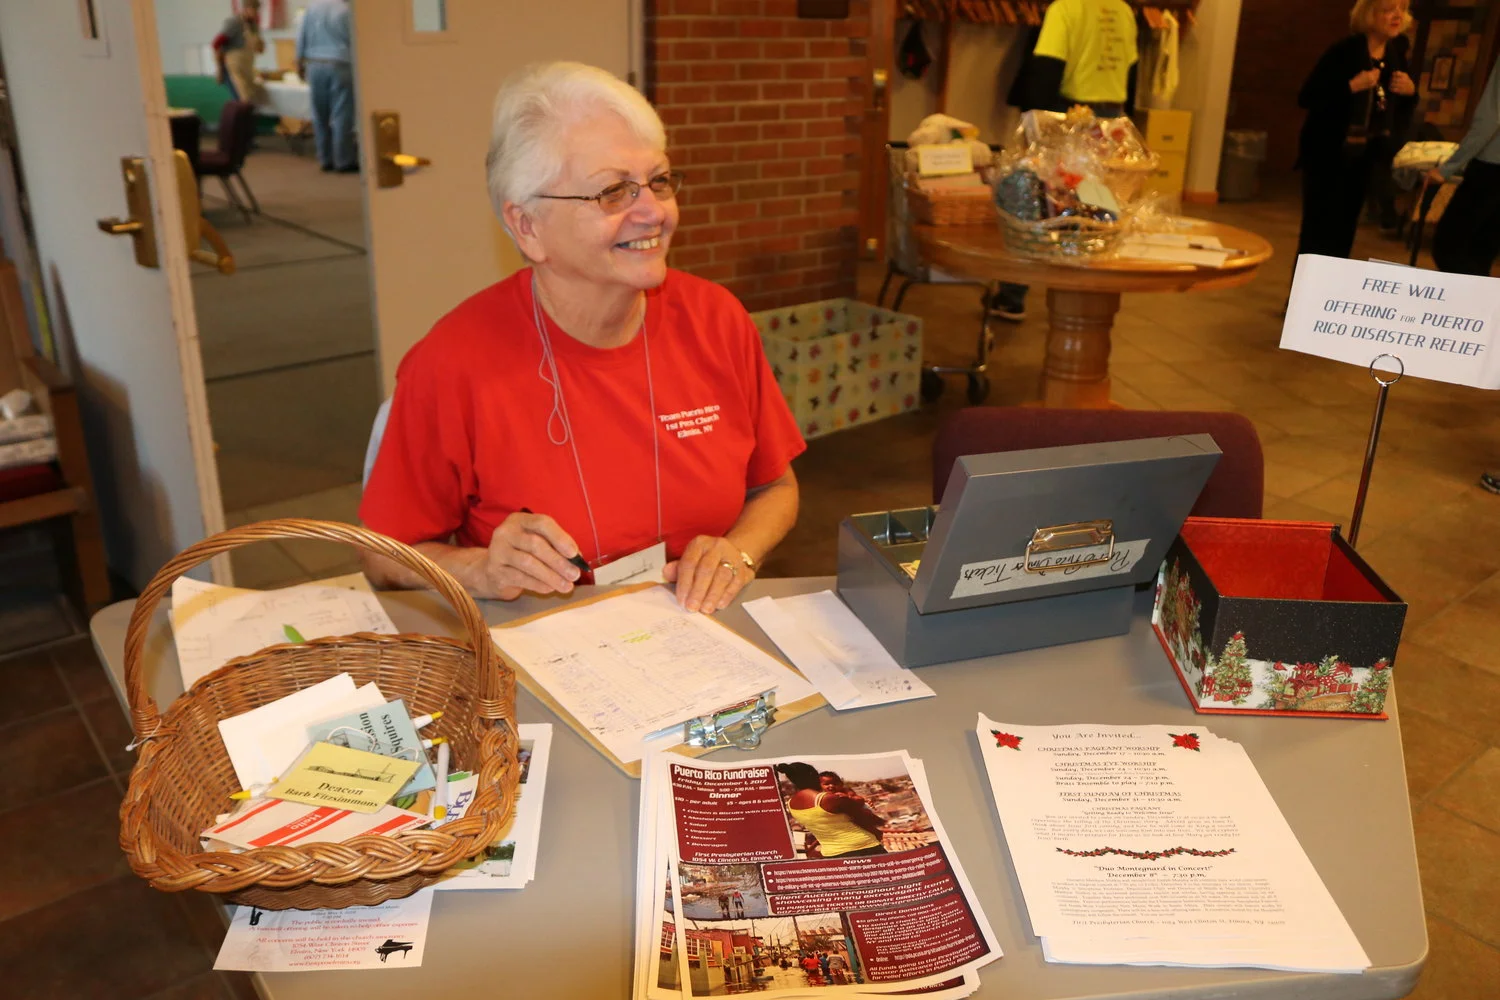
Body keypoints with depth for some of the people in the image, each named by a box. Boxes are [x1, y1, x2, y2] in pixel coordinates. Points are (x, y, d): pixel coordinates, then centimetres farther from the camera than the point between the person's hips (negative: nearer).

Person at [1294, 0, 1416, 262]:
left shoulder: (1396, 54, 5)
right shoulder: (1344, 51, -14)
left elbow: (1400, 112, 15)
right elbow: (1306, 98, -19)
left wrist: (1410, 91, -6)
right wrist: (1351, 86, -27)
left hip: (1363, 157, 6)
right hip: (1327, 154, -6)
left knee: (1343, 232, 10)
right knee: (1318, 231, -6)